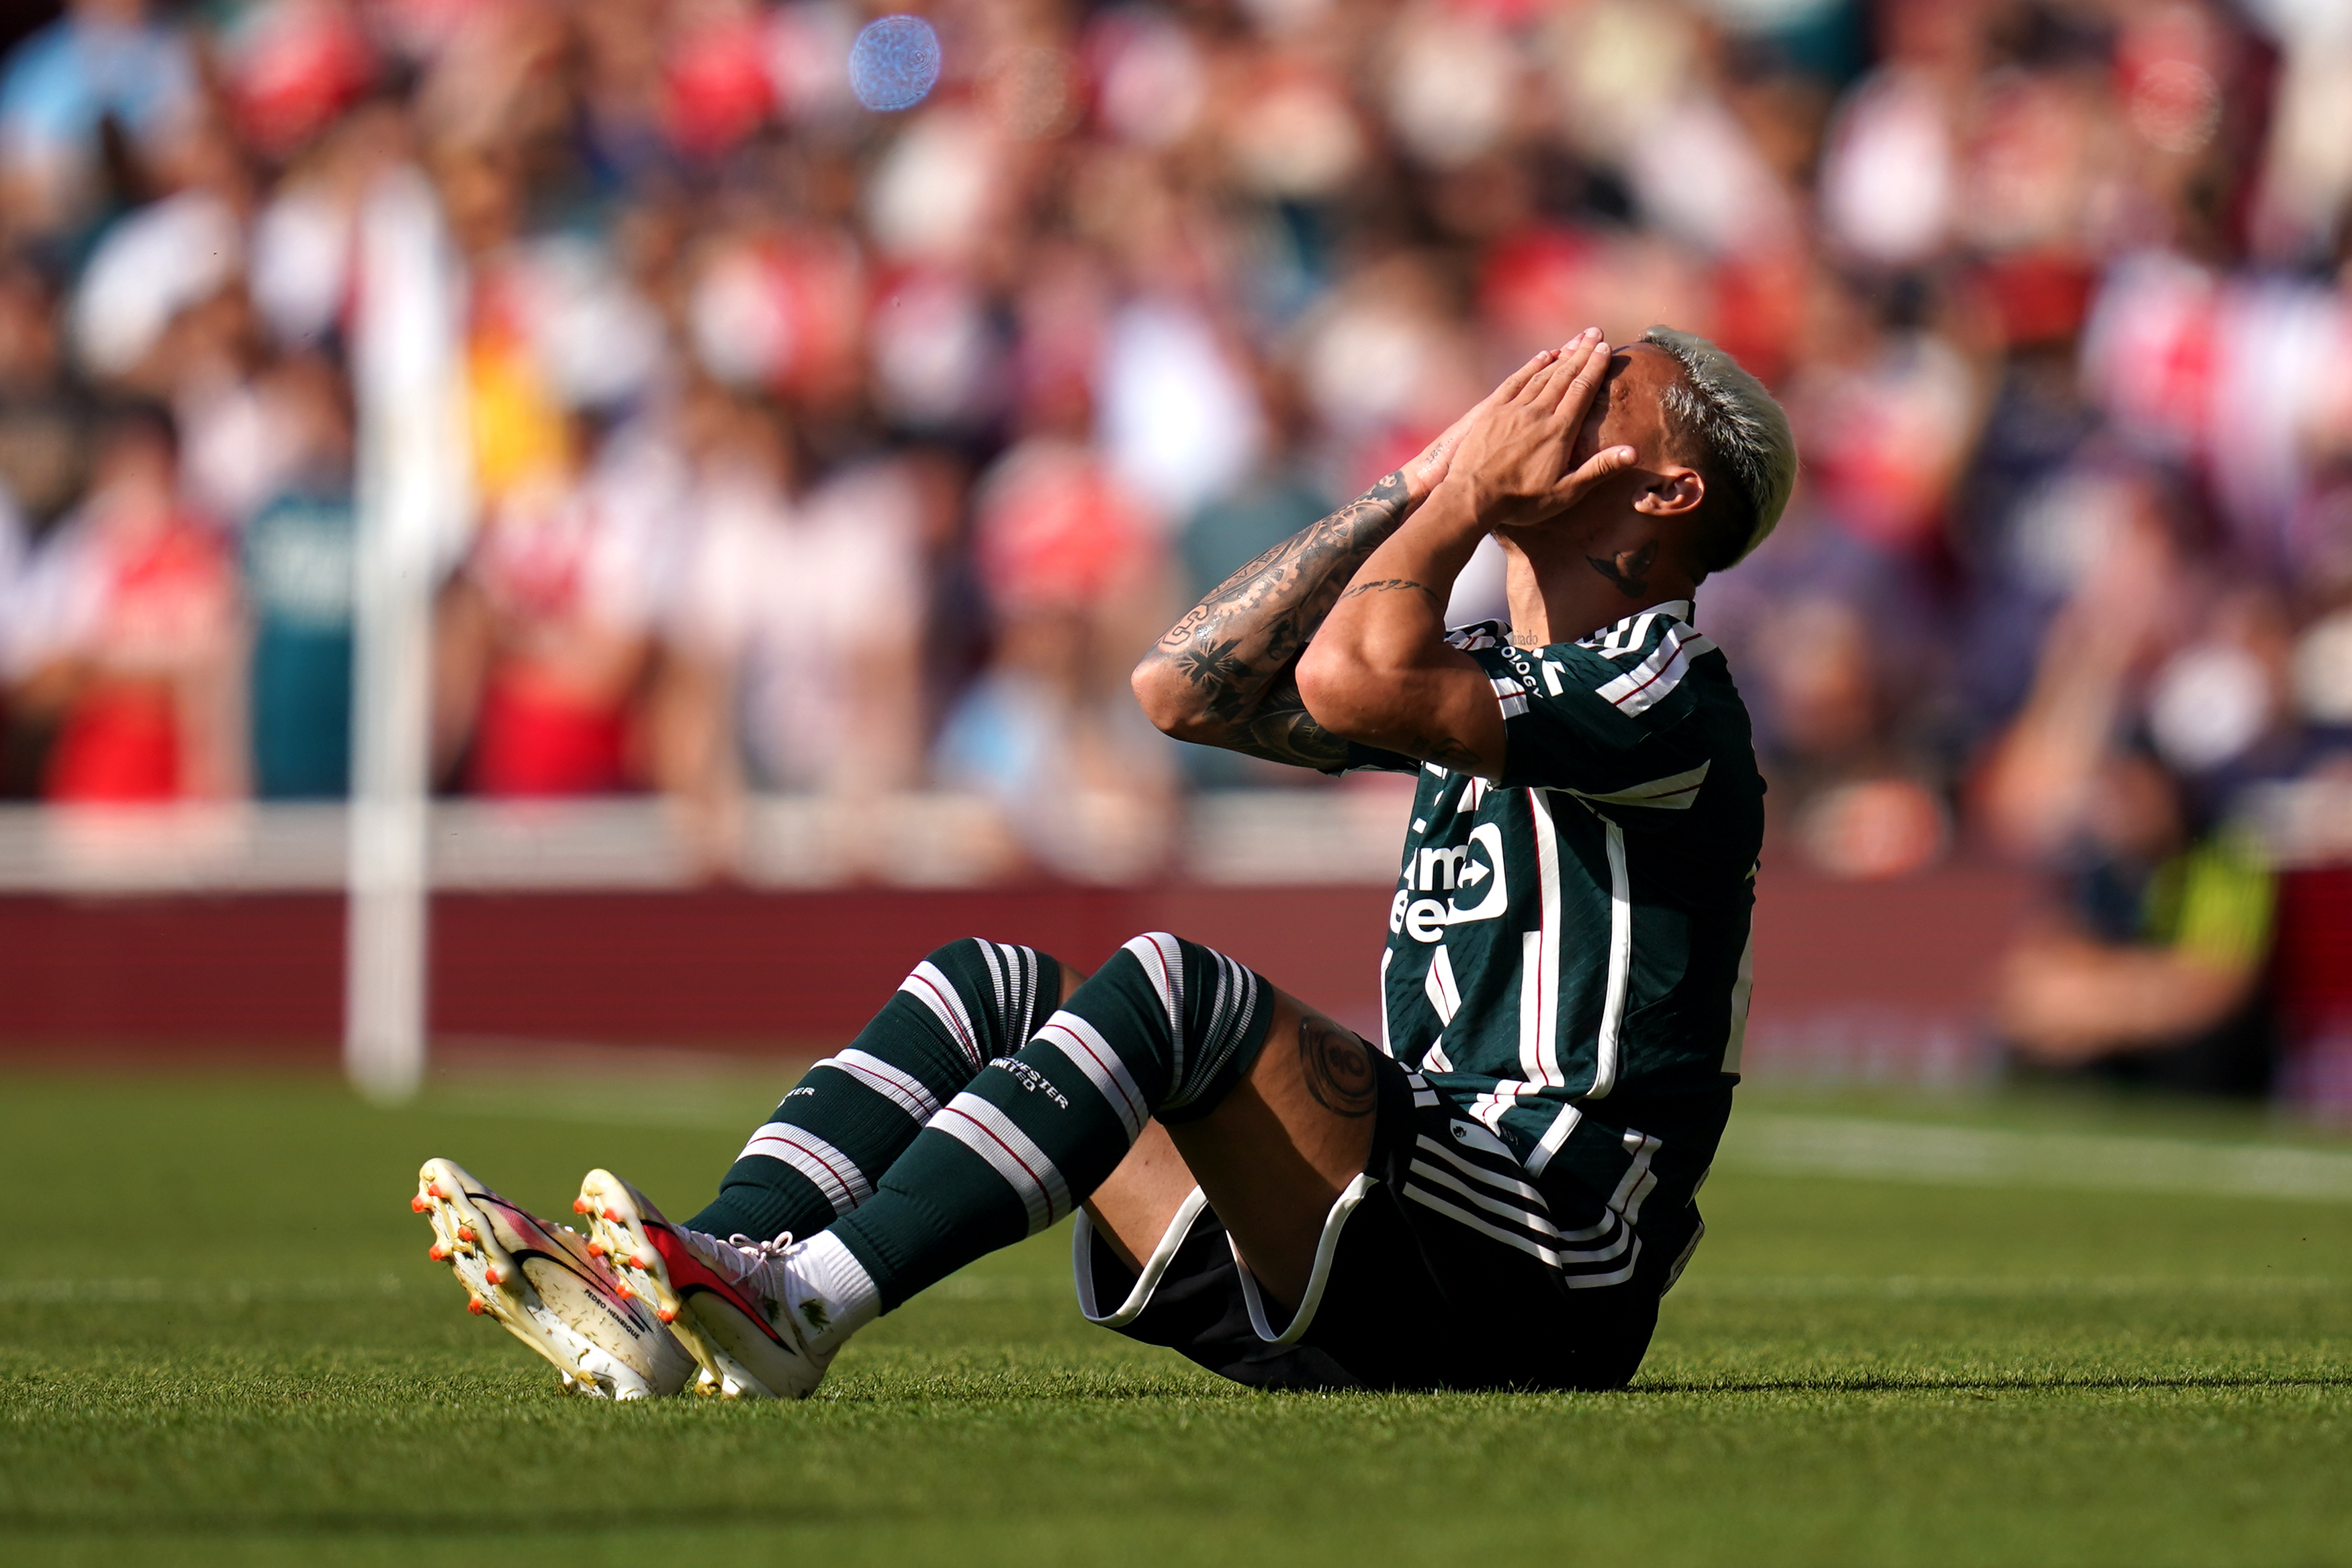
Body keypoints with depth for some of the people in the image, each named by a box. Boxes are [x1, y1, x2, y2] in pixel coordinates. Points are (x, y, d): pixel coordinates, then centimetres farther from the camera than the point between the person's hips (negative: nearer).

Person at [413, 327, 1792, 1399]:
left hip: (1531, 1282, -9)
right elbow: (1186, 688, 19)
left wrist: (1472, 493, -5)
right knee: (994, 987, 0)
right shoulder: (1491, 679, 22)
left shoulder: (1663, 690, -7)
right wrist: (1415, 493, 15)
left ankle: (804, 1298, -37)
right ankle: (671, 1305, -20)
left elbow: (1353, 675, -23)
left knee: (1176, 988, -28)